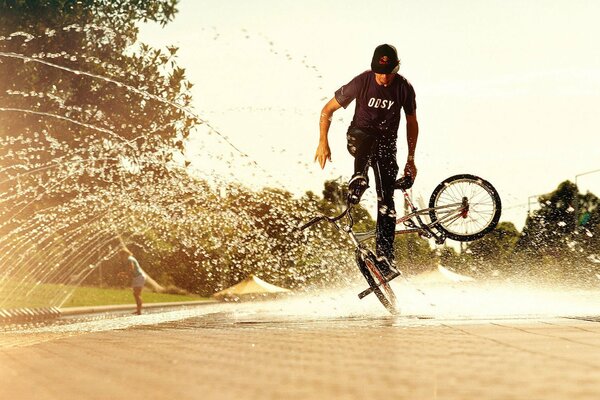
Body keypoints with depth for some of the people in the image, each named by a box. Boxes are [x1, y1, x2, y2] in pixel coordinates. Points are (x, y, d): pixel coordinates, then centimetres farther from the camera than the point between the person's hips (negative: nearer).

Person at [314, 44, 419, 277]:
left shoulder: (404, 88, -10)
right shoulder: (361, 83, -17)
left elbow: (411, 122, 5)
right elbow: (328, 109, -9)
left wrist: (411, 160, 3)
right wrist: (323, 142, -17)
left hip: (386, 143, 1)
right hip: (360, 135, -1)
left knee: (386, 201, -9)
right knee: (365, 139, -42)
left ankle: (386, 255, -7)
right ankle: (358, 181, -45)